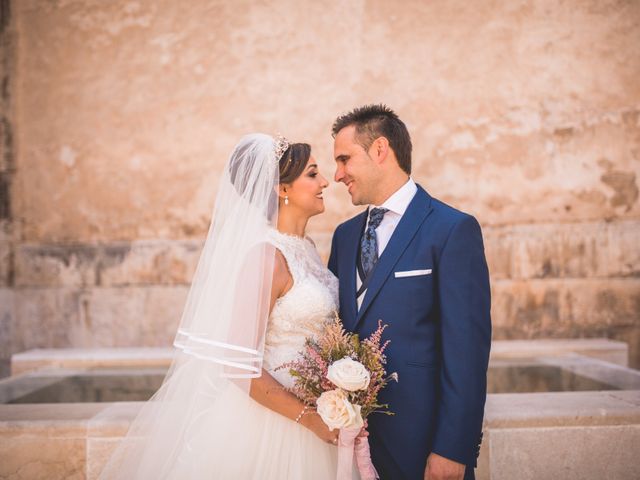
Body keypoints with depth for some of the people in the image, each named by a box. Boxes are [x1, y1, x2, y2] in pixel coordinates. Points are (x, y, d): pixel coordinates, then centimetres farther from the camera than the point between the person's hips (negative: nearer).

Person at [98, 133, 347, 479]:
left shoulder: (305, 247, 5)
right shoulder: (264, 254, -20)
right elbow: (240, 367, -23)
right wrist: (309, 417, -17)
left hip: (306, 406, 8)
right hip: (268, 415, -8)